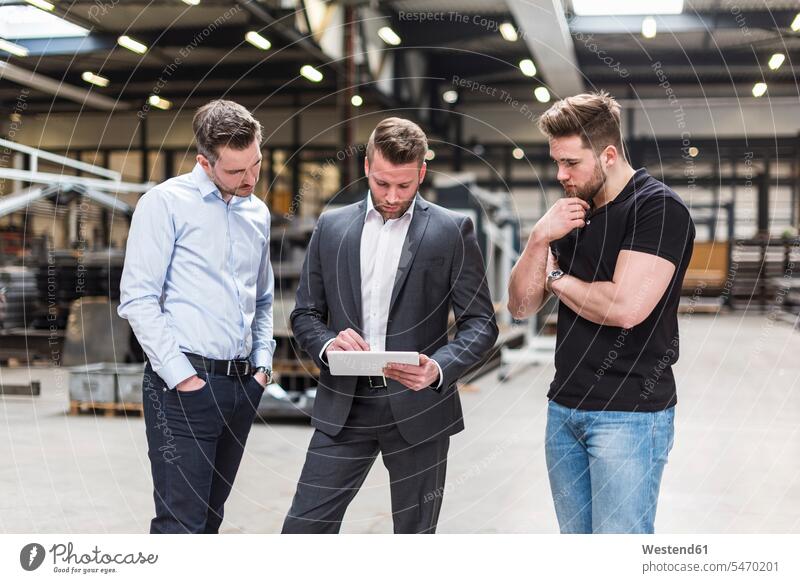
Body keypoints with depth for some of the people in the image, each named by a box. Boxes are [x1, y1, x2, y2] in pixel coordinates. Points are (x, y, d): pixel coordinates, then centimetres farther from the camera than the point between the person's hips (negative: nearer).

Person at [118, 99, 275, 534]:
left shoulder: (258, 213, 15)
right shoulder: (167, 202, -5)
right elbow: (138, 300, -10)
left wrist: (262, 364, 12)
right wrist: (181, 377, -13)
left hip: (242, 384, 7)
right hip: (184, 383, -7)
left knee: (208, 518, 13)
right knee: (180, 523, -9)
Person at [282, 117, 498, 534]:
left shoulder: (452, 231, -1)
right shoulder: (331, 227, 7)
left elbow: (480, 323, -3)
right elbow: (305, 314, 10)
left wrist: (439, 368, -21)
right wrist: (328, 345, -13)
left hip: (417, 406, -2)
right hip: (343, 405, 2)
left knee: (415, 533, 10)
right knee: (303, 529, -2)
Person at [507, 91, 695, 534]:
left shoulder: (659, 208, -10)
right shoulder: (571, 214, 12)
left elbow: (625, 307, -22)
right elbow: (520, 306, 9)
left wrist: (558, 277, -4)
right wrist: (539, 239, -8)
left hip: (630, 414, -7)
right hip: (565, 407, 7)